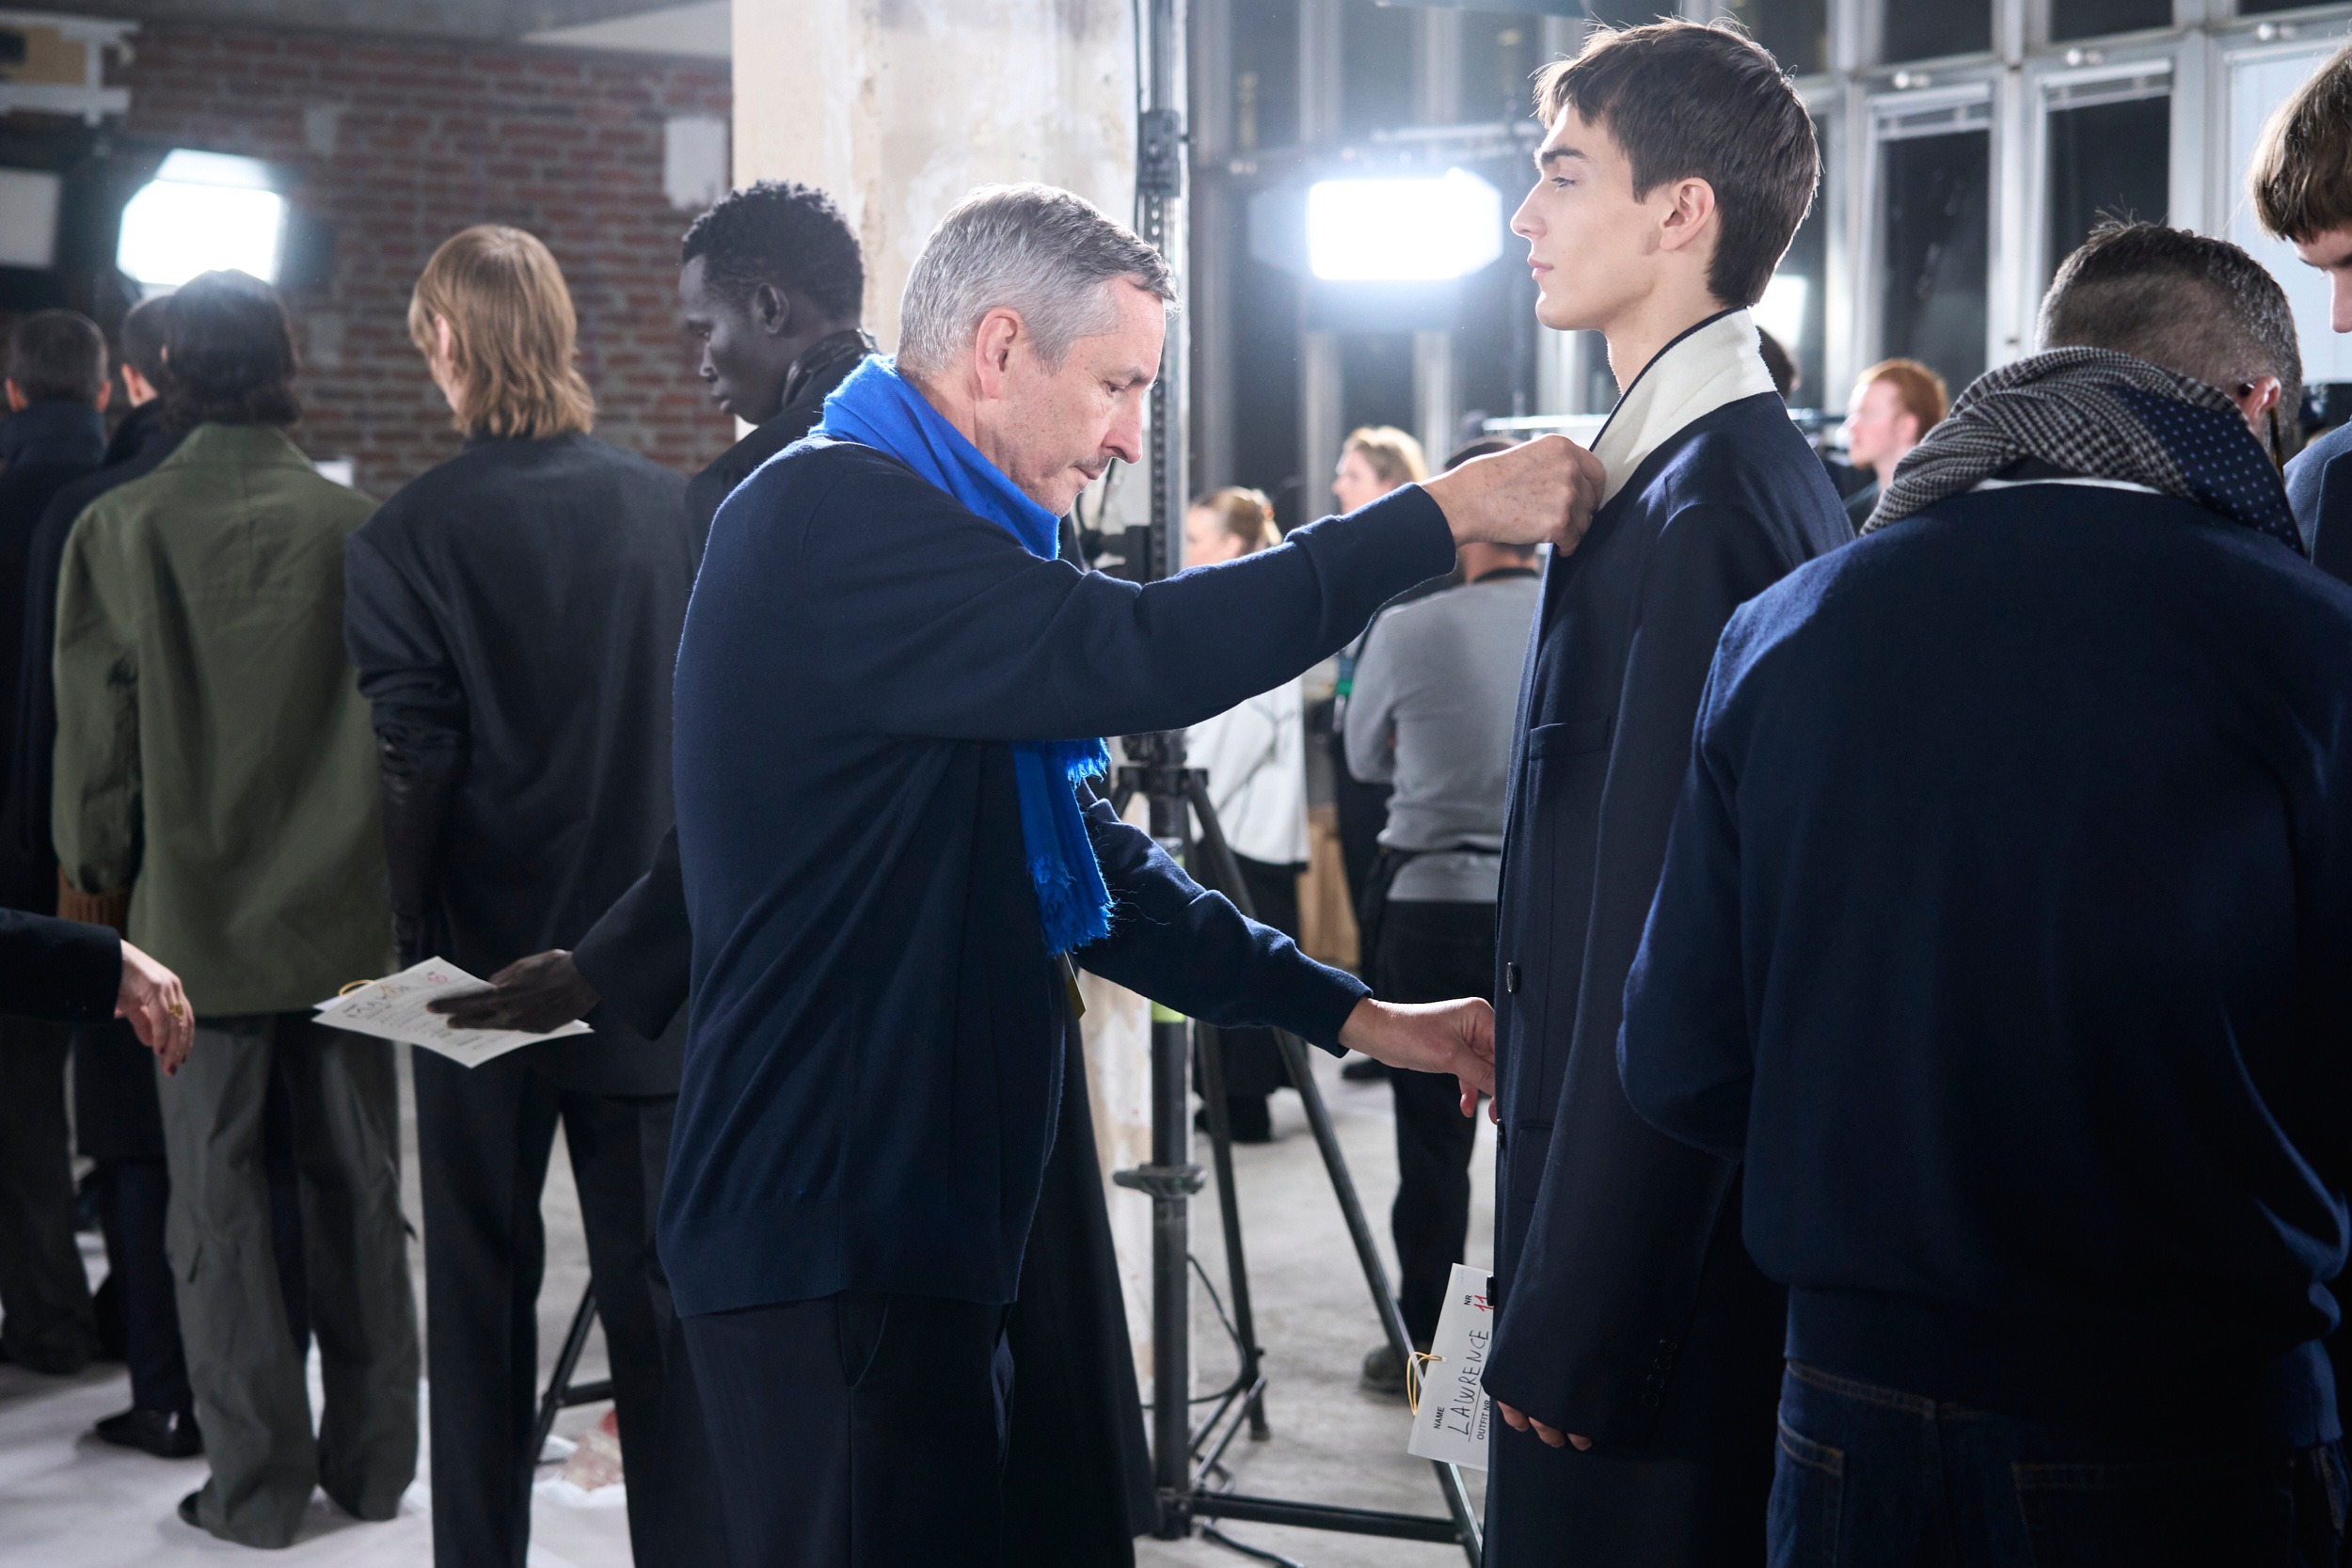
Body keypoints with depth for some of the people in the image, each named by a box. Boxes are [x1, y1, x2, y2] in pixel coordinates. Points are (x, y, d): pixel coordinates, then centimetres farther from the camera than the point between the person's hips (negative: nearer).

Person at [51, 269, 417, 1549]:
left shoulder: (118, 531, -9)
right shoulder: (362, 529, -7)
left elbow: (95, 732, -2)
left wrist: (94, 873, 13)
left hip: (196, 921, -1)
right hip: (348, 916, 2)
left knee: (220, 1204, 7)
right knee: (358, 1191, 11)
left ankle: (257, 1483, 13)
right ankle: (371, 1462, 21)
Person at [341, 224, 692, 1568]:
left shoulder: (408, 537, -11)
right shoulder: (675, 511, -4)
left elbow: (414, 765, -11)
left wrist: (417, 934, 2)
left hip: (487, 955, -2)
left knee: (484, 1282, 10)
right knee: (652, 1278, 8)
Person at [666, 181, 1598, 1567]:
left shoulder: (915, 531, 18)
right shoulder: (830, 518, -15)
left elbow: (1082, 865, 18)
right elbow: (1140, 658, -27)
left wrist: (1347, 1012, 10)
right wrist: (1443, 515, -20)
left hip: (923, 1230, 10)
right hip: (833, 1245, -10)